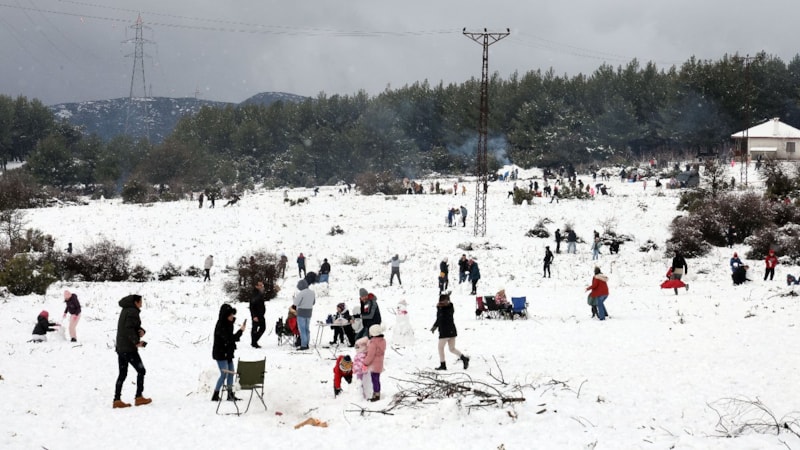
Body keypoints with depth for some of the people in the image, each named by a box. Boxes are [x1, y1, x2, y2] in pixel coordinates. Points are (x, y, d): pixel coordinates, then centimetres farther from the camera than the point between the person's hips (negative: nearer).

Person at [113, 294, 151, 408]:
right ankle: (139, 397, 1)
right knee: (141, 371, 1)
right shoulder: (132, 312, -13)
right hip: (129, 348, -9)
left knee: (122, 374, 9)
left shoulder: (125, 311, 18)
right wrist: (136, 342, -21)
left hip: (120, 347, 9)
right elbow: (129, 328, -24)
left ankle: (117, 400, 6)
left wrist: (141, 331, -1)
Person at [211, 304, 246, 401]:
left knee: (231, 373, 11)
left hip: (228, 353, 9)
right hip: (220, 354, -9)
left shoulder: (228, 324, 5)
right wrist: (240, 331, -27)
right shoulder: (220, 326, -23)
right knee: (224, 374, -10)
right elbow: (229, 339, -30)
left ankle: (230, 394, 18)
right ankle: (215, 395, -3)